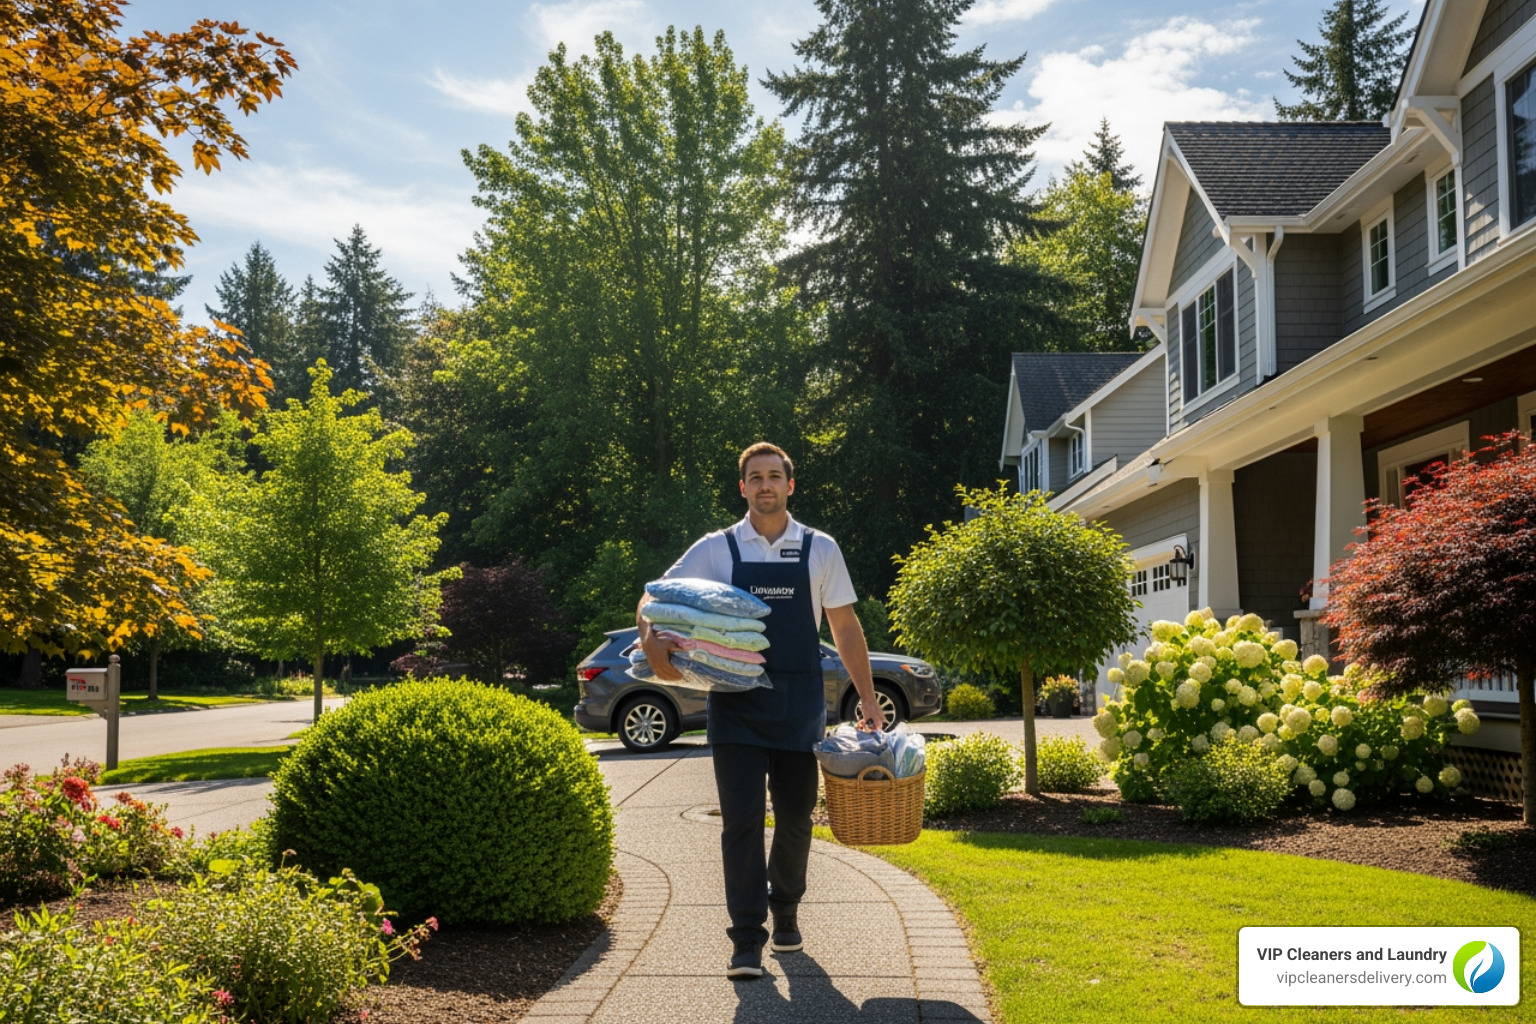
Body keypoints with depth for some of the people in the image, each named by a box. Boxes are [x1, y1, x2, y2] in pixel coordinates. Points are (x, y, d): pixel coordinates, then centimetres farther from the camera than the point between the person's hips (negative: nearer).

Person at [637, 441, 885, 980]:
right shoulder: (716, 549, 3)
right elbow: (653, 597, 3)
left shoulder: (820, 550, 6)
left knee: (795, 817, 10)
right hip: (737, 705, -1)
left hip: (800, 707, 1)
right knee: (741, 819, -5)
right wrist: (651, 637, -19)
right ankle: (747, 940, 0)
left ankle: (785, 910, 34)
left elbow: (845, 628, 10)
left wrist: (866, 696, 6)